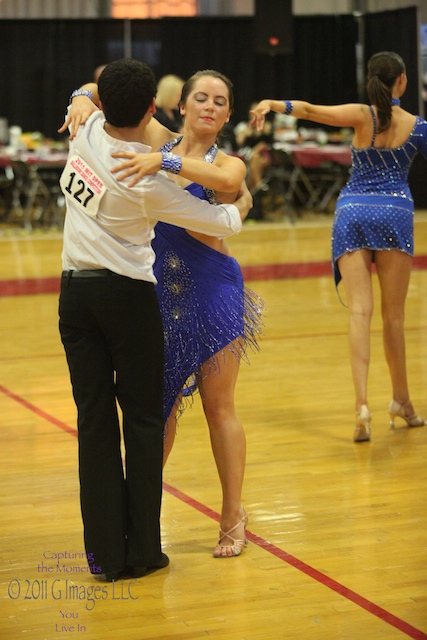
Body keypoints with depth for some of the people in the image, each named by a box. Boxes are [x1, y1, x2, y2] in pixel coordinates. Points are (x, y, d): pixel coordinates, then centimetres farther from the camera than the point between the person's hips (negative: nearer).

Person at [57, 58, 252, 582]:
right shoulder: (150, 182, -18)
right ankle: (142, 551, 9)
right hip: (128, 294, -5)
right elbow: (221, 221, -4)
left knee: (94, 419, 7)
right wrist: (243, 203, 14)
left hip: (75, 290, 5)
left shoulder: (86, 131, -4)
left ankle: (105, 554, 10)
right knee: (143, 419, 6)